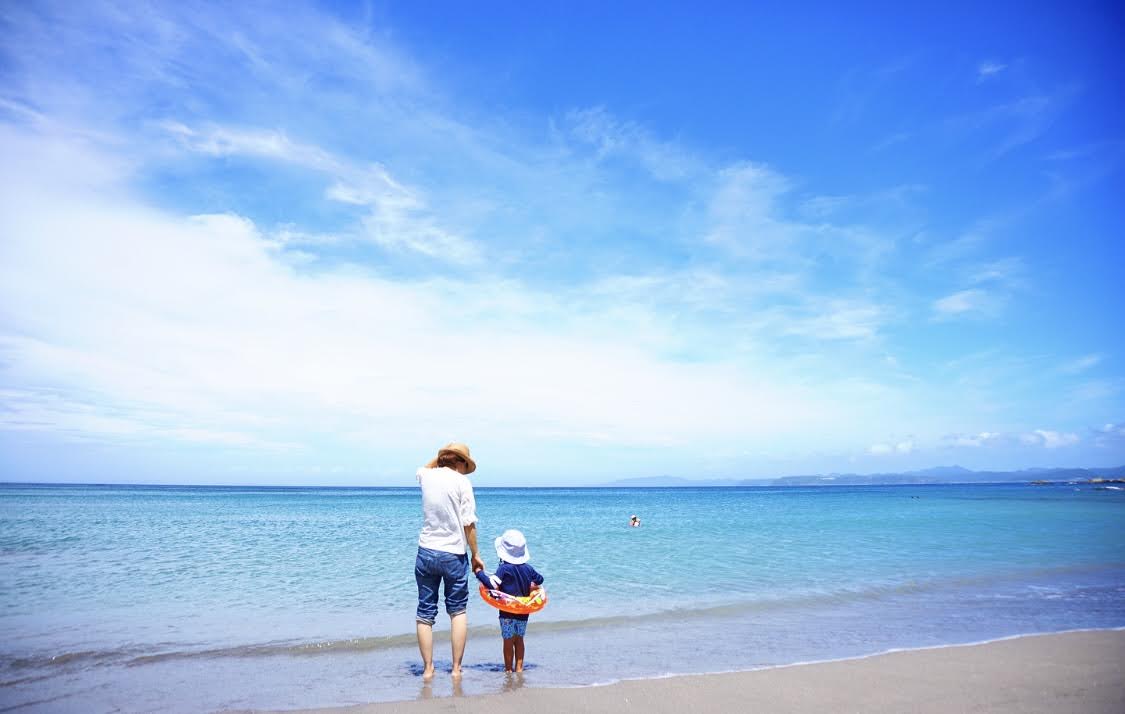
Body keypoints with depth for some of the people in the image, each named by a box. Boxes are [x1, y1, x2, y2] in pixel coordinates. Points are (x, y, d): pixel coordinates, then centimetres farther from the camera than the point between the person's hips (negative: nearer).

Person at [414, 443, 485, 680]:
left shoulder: (426, 476, 2)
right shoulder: (461, 482, -9)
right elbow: (469, 524, -10)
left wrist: (442, 455, 22)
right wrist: (475, 555, -1)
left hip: (426, 552, 3)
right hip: (453, 554, -3)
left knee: (425, 612, 12)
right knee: (458, 611, 13)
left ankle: (427, 668, 16)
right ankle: (456, 668, 14)